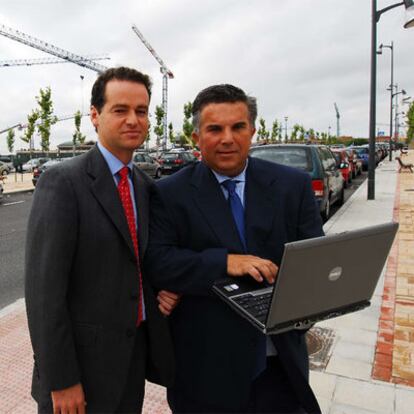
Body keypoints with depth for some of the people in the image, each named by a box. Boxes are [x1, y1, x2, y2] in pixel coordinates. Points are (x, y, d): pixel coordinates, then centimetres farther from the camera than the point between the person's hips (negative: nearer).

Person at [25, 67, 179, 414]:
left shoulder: (145, 185, 4)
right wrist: (61, 380, -16)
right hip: (83, 359, -5)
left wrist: (167, 290, -4)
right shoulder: (62, 182, -16)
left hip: (137, 351, 6)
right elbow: (44, 287, -18)